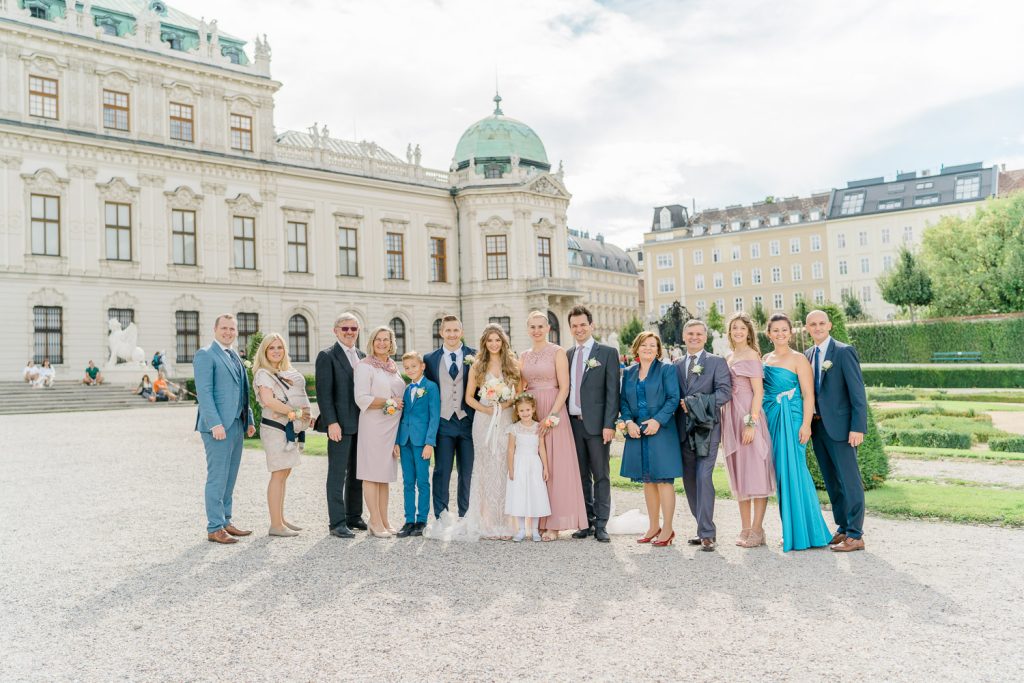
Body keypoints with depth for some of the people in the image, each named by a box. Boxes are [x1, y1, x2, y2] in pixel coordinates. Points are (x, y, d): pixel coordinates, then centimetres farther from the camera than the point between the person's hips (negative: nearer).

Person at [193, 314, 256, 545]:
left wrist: (249, 421, 15)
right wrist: (215, 424, -20)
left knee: (229, 478, 12)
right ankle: (215, 528, 2)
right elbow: (204, 392, -14)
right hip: (218, 426, -8)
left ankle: (225, 522, 20)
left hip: (237, 425, 8)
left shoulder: (235, 357, 19)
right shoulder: (205, 355, -5)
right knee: (217, 479, -4)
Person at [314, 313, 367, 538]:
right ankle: (337, 523, 4)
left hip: (361, 424, 7)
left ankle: (354, 517, 23)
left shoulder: (362, 356, 15)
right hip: (340, 424, -7)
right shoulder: (327, 356, -4)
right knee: (337, 475, -1)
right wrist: (331, 422, -17)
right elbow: (324, 393, -10)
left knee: (357, 473, 12)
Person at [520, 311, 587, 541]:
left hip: (553, 411, -5)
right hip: (529, 413, 5)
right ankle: (535, 520, 13)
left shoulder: (557, 352, -2)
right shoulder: (525, 356, 13)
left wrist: (551, 417, -15)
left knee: (554, 466, -3)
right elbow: (520, 388, 14)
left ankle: (553, 524, 4)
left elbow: (564, 388, -9)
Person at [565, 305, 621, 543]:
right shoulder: (567, 355, 13)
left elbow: (612, 391, -6)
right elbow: (566, 388, 13)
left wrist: (609, 424, -13)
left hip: (597, 423, -4)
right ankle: (587, 522, 19)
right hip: (574, 423, 5)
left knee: (601, 476, 2)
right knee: (582, 475, 10)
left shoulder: (608, 353, -1)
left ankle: (601, 525, 8)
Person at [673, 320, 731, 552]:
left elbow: (725, 392, -8)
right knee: (689, 481, 7)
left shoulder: (717, 362, 3)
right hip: (684, 431, 5)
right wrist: (681, 406, -3)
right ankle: (704, 528, 19)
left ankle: (707, 533, -8)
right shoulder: (676, 365, 16)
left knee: (703, 478, -13)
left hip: (707, 429, -5)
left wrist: (695, 403, -14)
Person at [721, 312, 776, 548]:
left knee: (754, 471, -4)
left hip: (748, 418, -8)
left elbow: (758, 392, -11)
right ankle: (745, 529, 18)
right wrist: (724, 424, 13)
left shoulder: (752, 356, -5)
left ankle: (757, 530, 2)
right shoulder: (728, 358, 16)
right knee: (739, 474, 10)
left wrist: (751, 423, -18)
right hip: (731, 419, 8)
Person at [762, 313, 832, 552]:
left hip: (792, 420, -5)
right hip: (771, 420, 6)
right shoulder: (765, 359, 13)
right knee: (781, 473, 8)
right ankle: (790, 530, 16)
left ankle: (803, 532, 4)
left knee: (793, 472, -6)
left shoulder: (798, 359, -4)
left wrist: (806, 425, -17)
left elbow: (808, 395, -9)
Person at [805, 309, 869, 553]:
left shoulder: (844, 351, -7)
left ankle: (855, 535, 4)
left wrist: (858, 428, -17)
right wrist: (808, 424, 6)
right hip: (817, 426, 7)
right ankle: (843, 528, 23)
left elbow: (857, 391, -11)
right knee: (832, 482, 13)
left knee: (849, 480, -2)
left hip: (840, 426, -7)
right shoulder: (808, 355, 13)